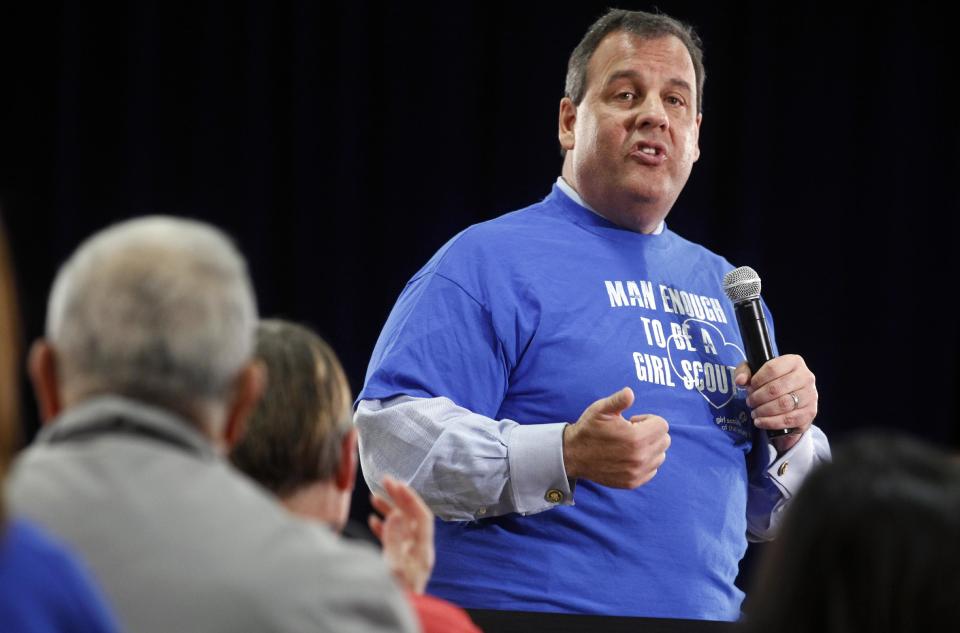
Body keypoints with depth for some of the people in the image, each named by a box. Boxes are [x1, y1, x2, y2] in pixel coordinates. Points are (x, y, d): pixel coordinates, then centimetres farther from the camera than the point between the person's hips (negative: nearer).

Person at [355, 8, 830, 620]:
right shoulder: (490, 260, 2)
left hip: (708, 617, 5)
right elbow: (389, 436, -11)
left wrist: (788, 435, 7)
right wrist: (563, 458, -20)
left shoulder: (721, 284, 22)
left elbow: (764, 514, 27)